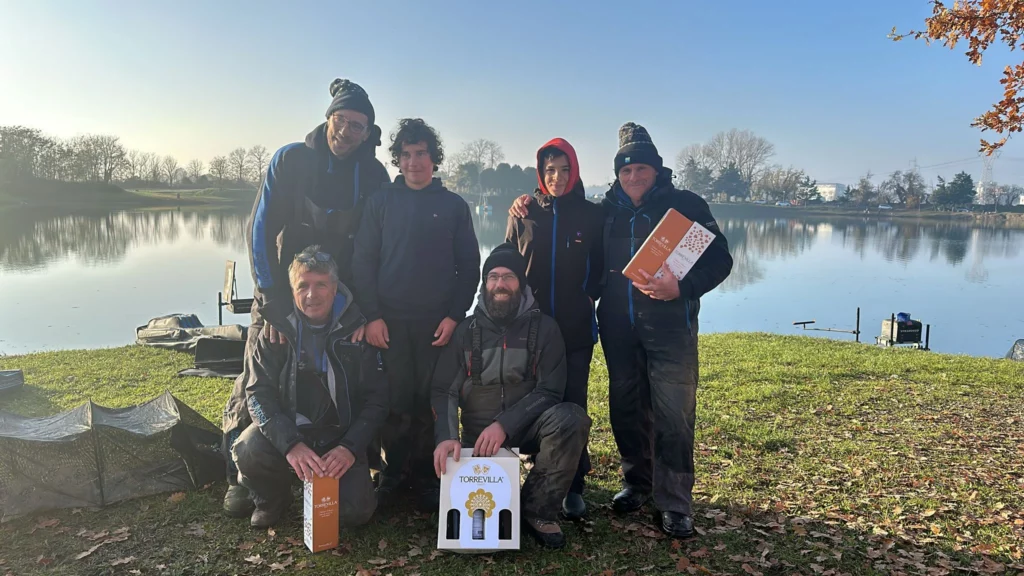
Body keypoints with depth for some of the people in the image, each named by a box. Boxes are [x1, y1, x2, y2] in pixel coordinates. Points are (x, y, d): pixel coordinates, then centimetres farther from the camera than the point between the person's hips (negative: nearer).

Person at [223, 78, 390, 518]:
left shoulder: (374, 176, -3)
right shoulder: (290, 160, -7)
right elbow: (260, 230, -9)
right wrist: (271, 300, -15)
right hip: (281, 289, -1)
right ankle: (240, 477, 14)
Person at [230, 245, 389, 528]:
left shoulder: (357, 330, -6)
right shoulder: (277, 330, -5)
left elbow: (376, 399, -5)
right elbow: (258, 394, -12)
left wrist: (350, 447, -21)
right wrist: (291, 444, -28)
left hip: (341, 438, 0)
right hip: (287, 430, 1)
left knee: (354, 511, -18)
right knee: (247, 450, -30)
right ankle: (273, 498, 6)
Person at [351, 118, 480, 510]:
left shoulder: (454, 205, 7)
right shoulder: (381, 202, 8)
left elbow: (469, 267, 5)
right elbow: (363, 261, 3)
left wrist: (454, 315, -5)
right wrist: (371, 315, -6)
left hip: (437, 321, 0)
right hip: (389, 320, 0)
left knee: (430, 401, 2)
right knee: (395, 402, 2)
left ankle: (425, 475, 15)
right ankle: (395, 470, 18)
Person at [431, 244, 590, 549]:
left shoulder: (543, 327, -2)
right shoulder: (466, 330, 2)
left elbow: (550, 389, -11)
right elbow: (444, 391, -5)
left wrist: (505, 425, -24)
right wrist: (446, 436, -24)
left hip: (526, 426, 0)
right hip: (479, 432, 1)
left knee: (572, 417, -31)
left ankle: (537, 509, -12)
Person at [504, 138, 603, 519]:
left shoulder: (591, 215, 6)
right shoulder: (524, 214, 7)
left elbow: (600, 266, 9)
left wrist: (590, 295, -5)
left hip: (576, 327, -1)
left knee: (572, 405, 0)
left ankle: (573, 485, 9)